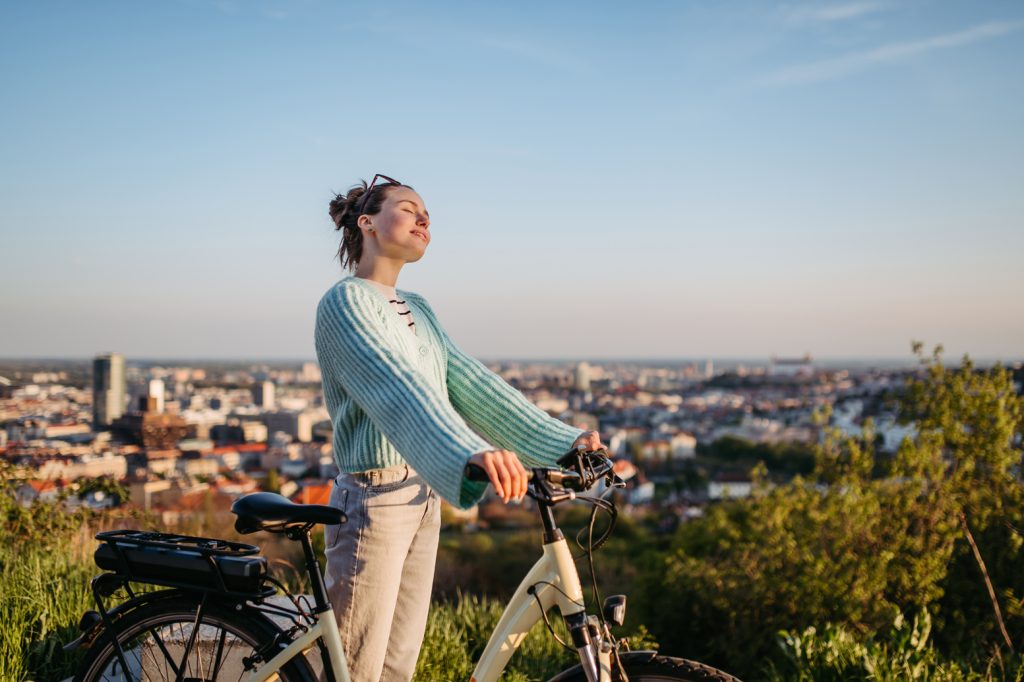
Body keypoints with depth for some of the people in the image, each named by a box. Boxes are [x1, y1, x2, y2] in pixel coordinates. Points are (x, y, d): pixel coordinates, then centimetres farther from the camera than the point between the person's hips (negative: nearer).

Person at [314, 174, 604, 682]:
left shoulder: (417, 310, 15)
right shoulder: (345, 302, -12)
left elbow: (472, 384, 10)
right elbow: (396, 387, -29)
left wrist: (562, 439, 2)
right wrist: (472, 452, -46)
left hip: (422, 501, 8)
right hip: (374, 502, -8)